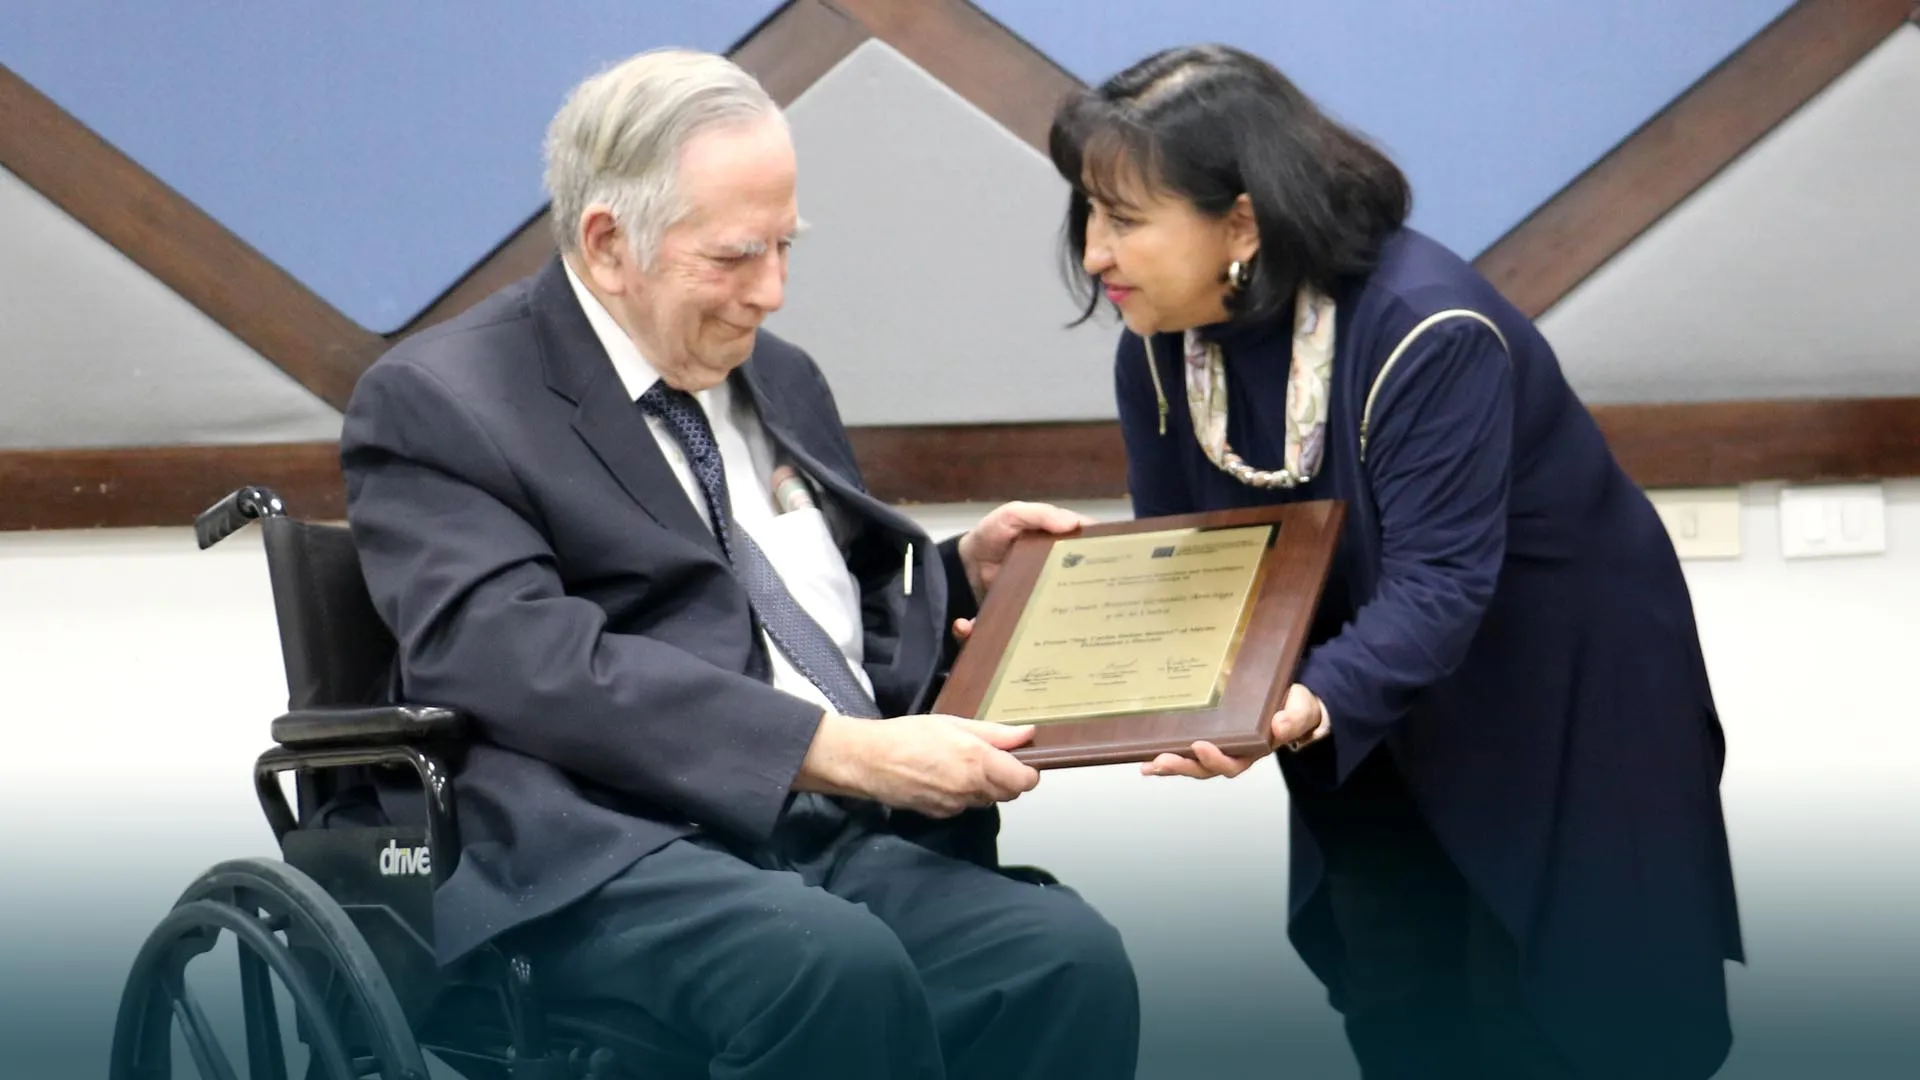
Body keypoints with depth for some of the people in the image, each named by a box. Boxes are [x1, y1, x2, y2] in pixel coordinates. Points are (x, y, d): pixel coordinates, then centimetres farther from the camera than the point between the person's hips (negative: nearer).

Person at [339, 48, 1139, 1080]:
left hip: (843, 840, 6)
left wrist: (964, 573, 11)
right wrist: (841, 749, -22)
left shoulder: (778, 379, 23)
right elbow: (528, 667, -15)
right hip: (605, 857, -6)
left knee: (1070, 958, -26)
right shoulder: (437, 402, 0)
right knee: (838, 970, -38)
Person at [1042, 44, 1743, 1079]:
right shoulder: (1158, 347, -10)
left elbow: (1436, 586, -37)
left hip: (1563, 693, -6)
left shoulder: (1426, 333, -31)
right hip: (1379, 725, 6)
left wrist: (1311, 707, -54)